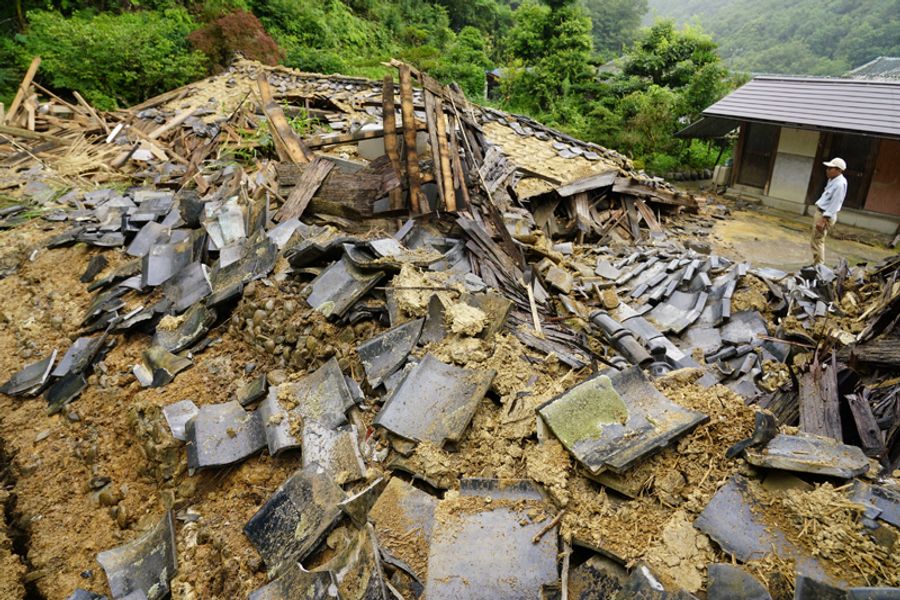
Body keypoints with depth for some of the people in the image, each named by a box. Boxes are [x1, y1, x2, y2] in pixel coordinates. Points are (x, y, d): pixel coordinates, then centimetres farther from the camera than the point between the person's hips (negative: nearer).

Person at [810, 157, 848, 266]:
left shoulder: (840, 184, -20)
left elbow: (834, 204, -22)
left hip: (825, 216, -10)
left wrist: (823, 220, -24)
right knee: (815, 241, 16)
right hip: (820, 212, 10)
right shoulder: (832, 180, 10)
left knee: (817, 242, -6)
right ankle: (816, 264, 25)